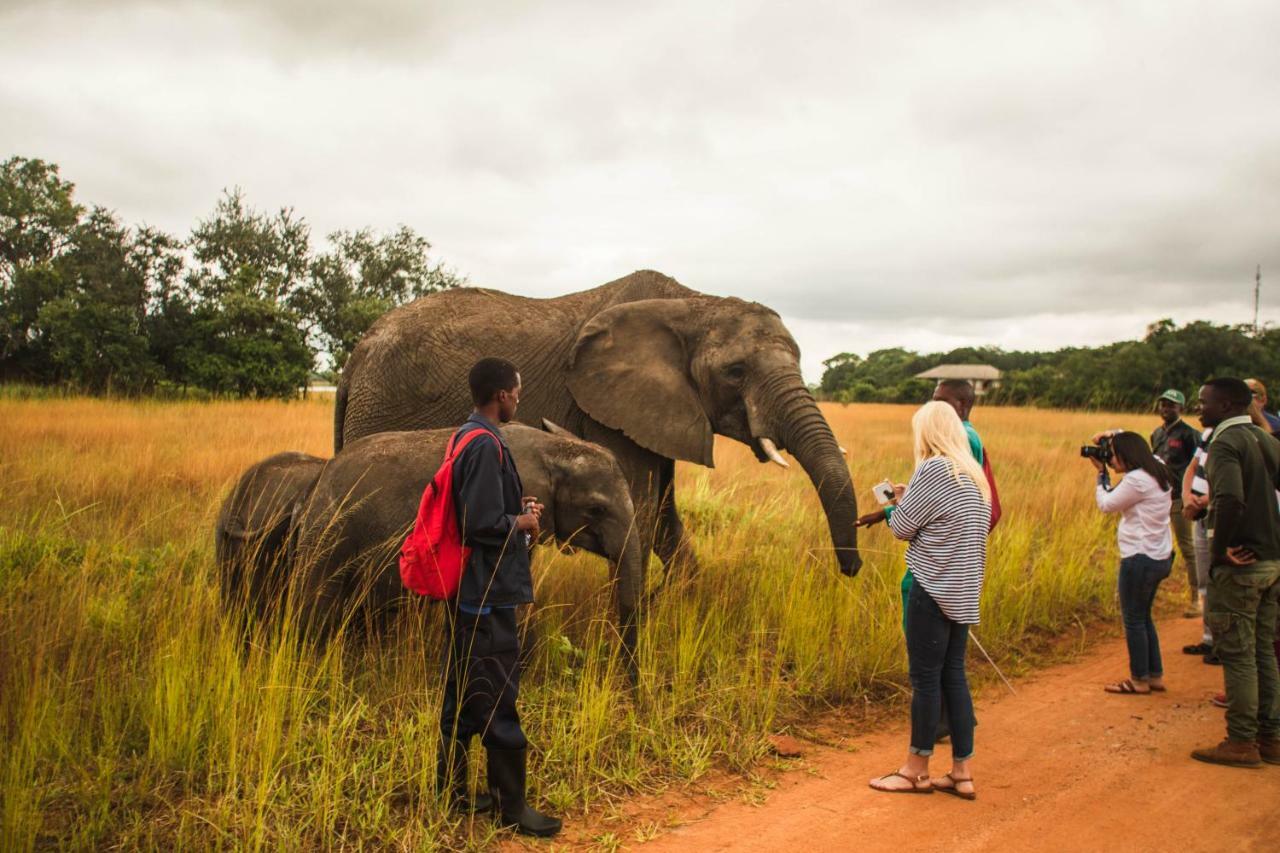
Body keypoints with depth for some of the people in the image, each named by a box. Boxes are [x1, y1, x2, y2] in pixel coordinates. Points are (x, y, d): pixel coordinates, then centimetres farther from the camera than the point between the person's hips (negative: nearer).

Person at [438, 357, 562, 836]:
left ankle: (452, 793, 27)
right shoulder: (487, 445, -19)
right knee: (498, 704, -1)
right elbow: (481, 524, -23)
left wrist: (516, 509, 10)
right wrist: (521, 523, -7)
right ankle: (511, 807, 9)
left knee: (462, 697, 17)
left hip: (469, 593, 10)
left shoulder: (467, 437, 12)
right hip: (489, 595, -10)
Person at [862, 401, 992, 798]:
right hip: (963, 592, 8)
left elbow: (902, 528, -10)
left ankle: (917, 771, 13)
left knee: (926, 678, 2)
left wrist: (900, 502, 9)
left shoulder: (933, 469, -15)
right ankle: (962, 773, 17)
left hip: (935, 591, -8)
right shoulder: (974, 475, 11)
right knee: (954, 676, 12)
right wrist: (909, 503, 13)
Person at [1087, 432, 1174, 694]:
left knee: (1134, 620, 3)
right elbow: (1118, 499, 15)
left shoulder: (1137, 480, -20)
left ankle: (1139, 680, 12)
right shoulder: (1157, 474, 9)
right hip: (1159, 557, 10)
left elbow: (1106, 504, -11)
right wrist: (1103, 471, 9)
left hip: (1140, 559, -10)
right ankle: (1155, 676, 25)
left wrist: (1101, 473, 0)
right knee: (1143, 617, 19)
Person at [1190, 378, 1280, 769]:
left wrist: (1219, 549, -19)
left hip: (1238, 565, -8)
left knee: (1237, 654, -1)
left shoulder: (1226, 443, -14)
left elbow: (1230, 499, -30)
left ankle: (1241, 743, 6)